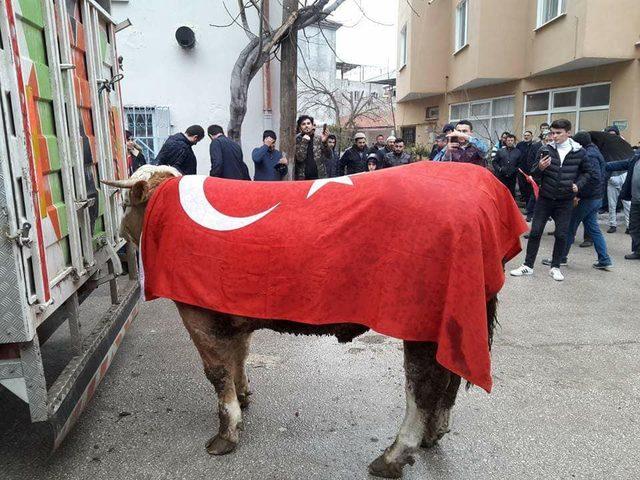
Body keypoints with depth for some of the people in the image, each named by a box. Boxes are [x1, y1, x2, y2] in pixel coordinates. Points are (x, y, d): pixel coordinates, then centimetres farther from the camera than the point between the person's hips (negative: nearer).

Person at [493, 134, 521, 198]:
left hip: (512, 178, 0)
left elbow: (520, 164, 6)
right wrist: (499, 169, -8)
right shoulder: (500, 151, 8)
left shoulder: (518, 152, 8)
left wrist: (515, 170, -10)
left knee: (511, 193, 6)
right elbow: (494, 162, 6)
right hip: (501, 177, 0)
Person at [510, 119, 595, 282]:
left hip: (565, 201, 0)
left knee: (561, 235, 5)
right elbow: (535, 174, 0)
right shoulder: (545, 150, -3)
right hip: (545, 198, 0)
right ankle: (528, 265, 11)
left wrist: (578, 184, -6)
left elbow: (587, 172, 11)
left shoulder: (579, 152, -3)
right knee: (535, 231, 1)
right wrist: (540, 168, -22)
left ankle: (555, 267, 20)